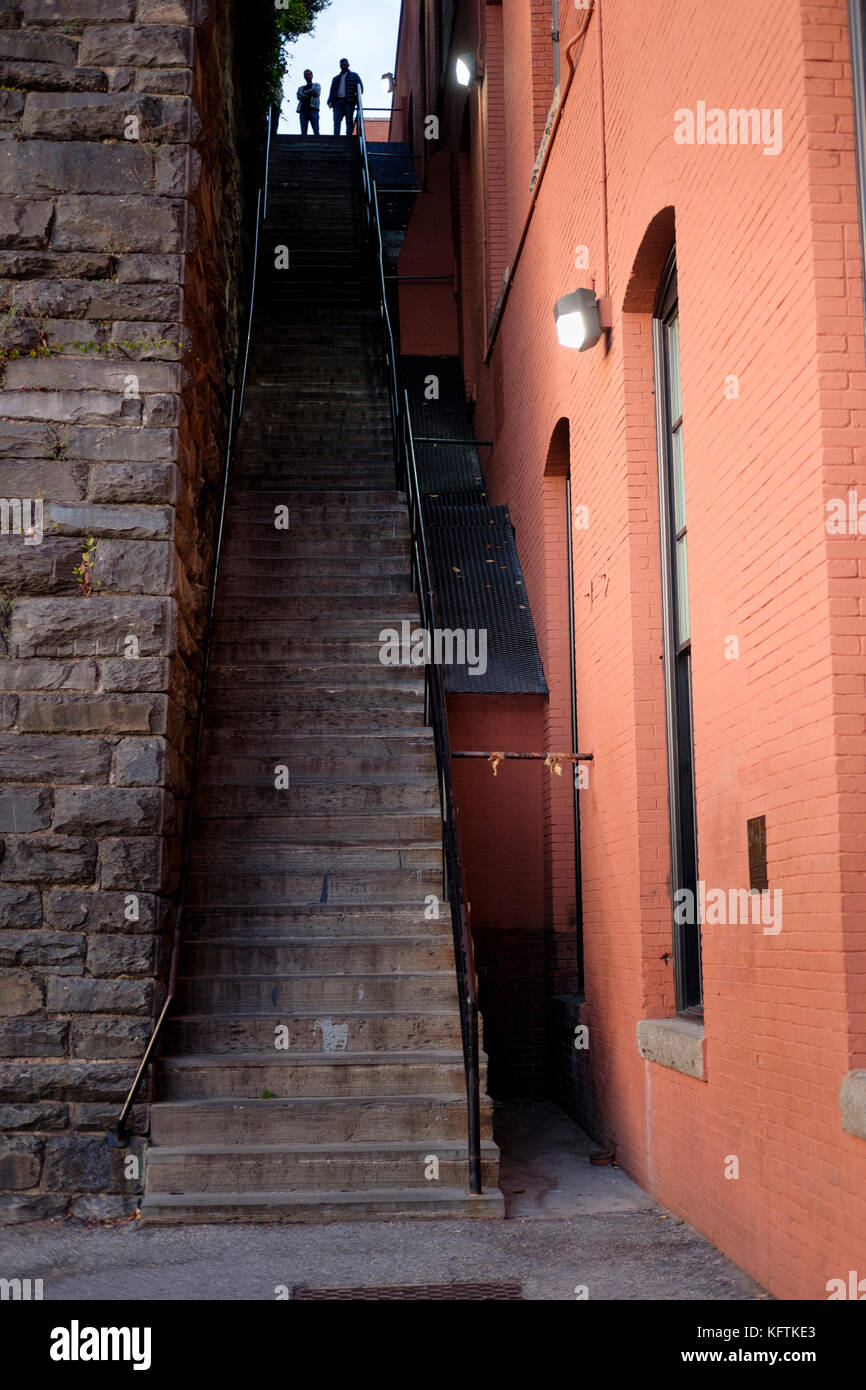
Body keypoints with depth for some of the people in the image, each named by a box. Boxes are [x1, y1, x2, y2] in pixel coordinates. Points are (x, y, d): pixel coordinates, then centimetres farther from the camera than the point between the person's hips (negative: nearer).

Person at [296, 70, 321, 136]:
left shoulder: (316, 85, 22)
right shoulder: (301, 88, 28)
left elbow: (317, 93, 1)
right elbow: (299, 97, 10)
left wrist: (305, 93, 5)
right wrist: (310, 94, 0)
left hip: (313, 109, -3)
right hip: (303, 109, 3)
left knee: (316, 131, -16)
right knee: (303, 132, -8)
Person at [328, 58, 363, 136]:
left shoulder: (354, 76, 17)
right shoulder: (336, 78, 28)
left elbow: (360, 87, 7)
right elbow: (332, 91, 23)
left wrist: (357, 93, -15)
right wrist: (330, 101, 6)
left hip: (349, 102, -3)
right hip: (338, 102, 3)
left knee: (349, 121, -8)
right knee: (337, 121, -11)